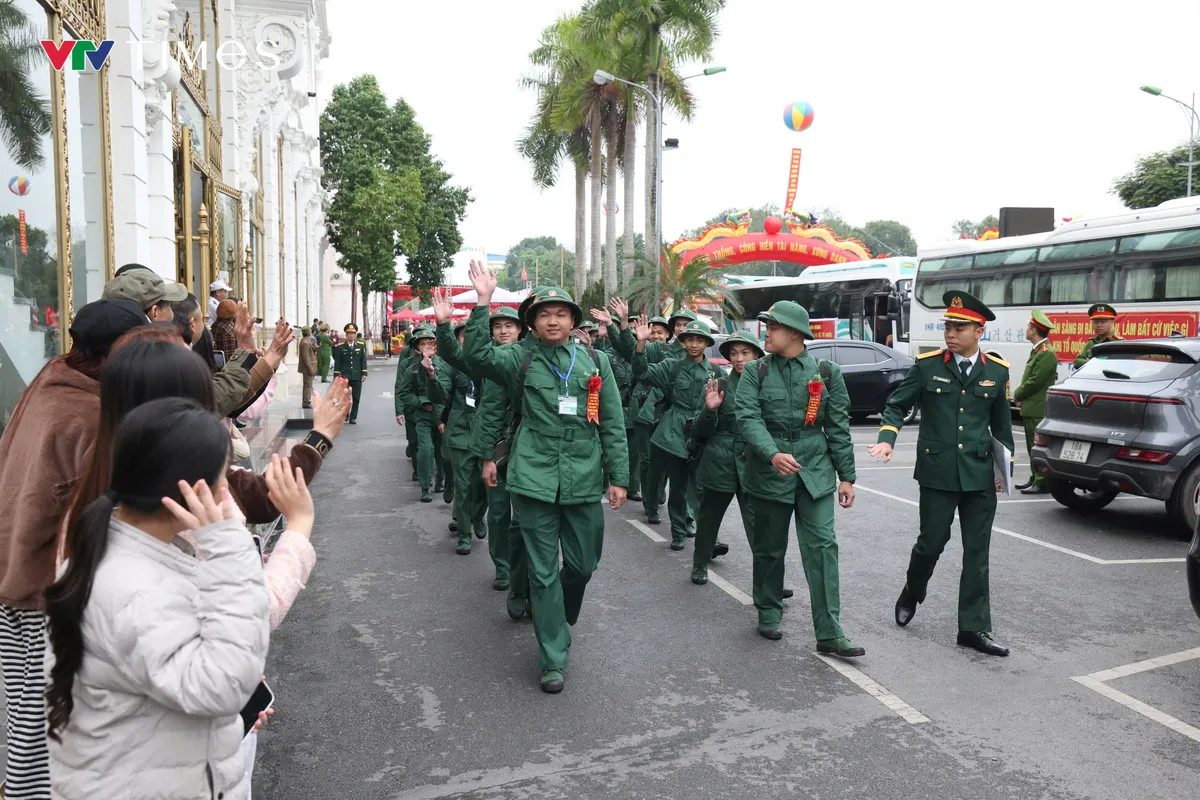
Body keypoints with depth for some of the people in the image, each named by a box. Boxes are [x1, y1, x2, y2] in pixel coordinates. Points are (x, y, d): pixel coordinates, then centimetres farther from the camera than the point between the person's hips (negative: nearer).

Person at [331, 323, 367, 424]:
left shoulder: (361, 346, 6)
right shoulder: (340, 347, 2)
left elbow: (363, 361, 7)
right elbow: (337, 362, 3)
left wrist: (364, 373, 0)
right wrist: (337, 375, -1)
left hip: (357, 377, 1)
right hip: (344, 376, -1)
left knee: (356, 398, 3)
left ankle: (353, 417, 12)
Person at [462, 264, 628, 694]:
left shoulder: (595, 361, 6)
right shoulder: (522, 361, 4)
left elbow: (612, 424, 7)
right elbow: (477, 353, -14)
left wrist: (618, 476, 3)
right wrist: (483, 302, -21)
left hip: (583, 479, 2)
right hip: (535, 479, -1)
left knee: (583, 564, 12)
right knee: (543, 570, 4)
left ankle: (559, 622, 43)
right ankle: (552, 659, 15)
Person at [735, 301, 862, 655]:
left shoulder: (826, 373, 3)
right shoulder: (755, 372, 0)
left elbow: (838, 427, 5)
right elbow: (747, 417, -13)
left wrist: (846, 476, 4)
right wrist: (773, 454, -29)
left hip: (816, 472, 0)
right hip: (769, 473, 0)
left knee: (822, 547, -6)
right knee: (769, 547, 11)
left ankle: (829, 633, -1)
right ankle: (769, 614, 31)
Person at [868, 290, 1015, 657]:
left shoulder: (997, 371, 4)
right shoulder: (928, 365, -3)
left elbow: (1001, 423, 14)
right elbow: (897, 405, 2)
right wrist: (887, 439, -14)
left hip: (980, 475, 2)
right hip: (937, 472, -2)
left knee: (977, 552, 5)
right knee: (932, 542, 4)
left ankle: (974, 628, 14)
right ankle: (911, 593, 34)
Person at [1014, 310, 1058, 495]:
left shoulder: (1047, 353, -15)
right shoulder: (1037, 351, 16)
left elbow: (1035, 381, -20)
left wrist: (1017, 395, -7)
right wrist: (1020, 396, 7)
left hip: (1038, 410, -10)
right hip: (1031, 409, 10)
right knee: (1033, 447, 15)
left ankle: (1041, 483, -4)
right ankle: (1035, 479, 23)